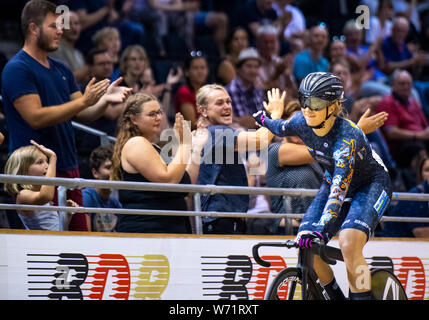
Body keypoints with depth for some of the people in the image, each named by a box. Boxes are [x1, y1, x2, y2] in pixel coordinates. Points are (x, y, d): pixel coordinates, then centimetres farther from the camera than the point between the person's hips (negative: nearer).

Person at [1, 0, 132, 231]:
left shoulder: (61, 70, 17)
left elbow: (83, 114, 15)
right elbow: (36, 117, -19)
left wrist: (105, 99, -6)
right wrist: (83, 101, -21)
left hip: (68, 167, 8)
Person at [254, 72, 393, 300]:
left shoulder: (347, 135, -36)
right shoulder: (301, 123, -18)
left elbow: (340, 187, -45)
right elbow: (280, 128, 9)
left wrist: (321, 228, -55)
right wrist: (265, 118, 30)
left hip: (371, 184, -6)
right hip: (333, 181, 6)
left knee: (348, 245, -31)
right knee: (305, 248, -11)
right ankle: (337, 298, 9)